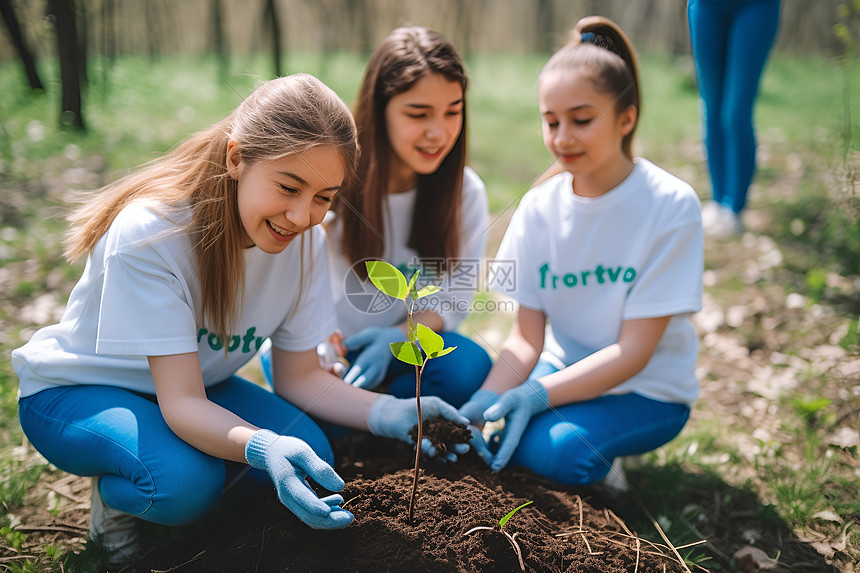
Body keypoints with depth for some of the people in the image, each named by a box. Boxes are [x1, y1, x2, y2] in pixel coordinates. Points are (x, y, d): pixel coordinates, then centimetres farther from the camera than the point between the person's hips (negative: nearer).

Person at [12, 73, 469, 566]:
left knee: (310, 457, -19)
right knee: (187, 481, -34)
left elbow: (299, 376, -9)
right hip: (73, 391, -5)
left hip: (195, 383, 5)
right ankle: (113, 491, 0)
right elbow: (181, 401, -34)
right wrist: (262, 447, -54)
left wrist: (388, 413, -28)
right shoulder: (148, 234, -33)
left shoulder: (305, 241, -16)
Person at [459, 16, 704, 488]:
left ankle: (598, 463, 1)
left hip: (646, 390, -3)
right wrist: (488, 398, -26)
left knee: (559, 445, -31)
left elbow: (634, 351, -19)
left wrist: (538, 395, -31)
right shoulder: (539, 207, -5)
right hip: (563, 368, 4)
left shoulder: (671, 205, -18)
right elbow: (526, 336, -5)